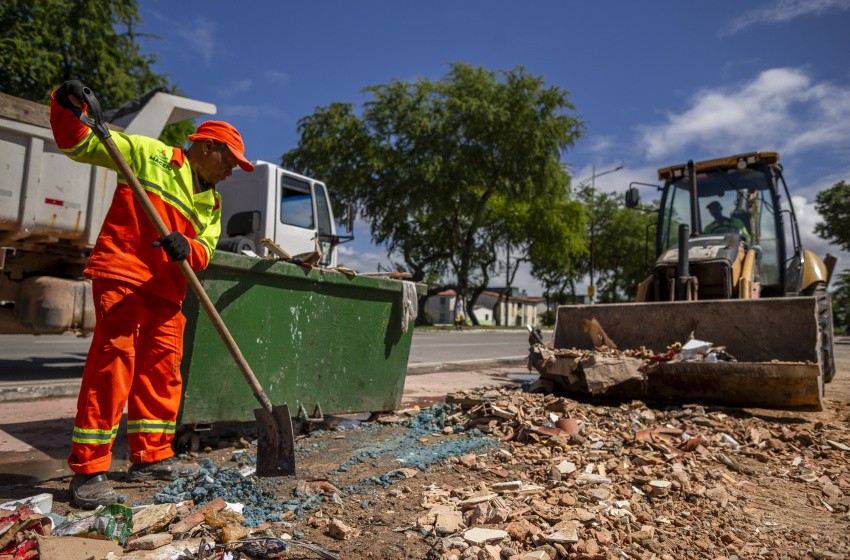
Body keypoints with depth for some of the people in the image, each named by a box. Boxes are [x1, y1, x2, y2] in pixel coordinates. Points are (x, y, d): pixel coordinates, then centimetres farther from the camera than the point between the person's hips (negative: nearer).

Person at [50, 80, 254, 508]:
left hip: (166, 292, 7)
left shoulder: (211, 202, 18)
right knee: (113, 363, -11)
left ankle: (151, 456, 21)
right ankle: (88, 468, -1)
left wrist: (186, 248, -18)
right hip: (121, 276, -7)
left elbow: (204, 251, 5)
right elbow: (79, 144, 4)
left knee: (162, 368, 8)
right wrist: (68, 108, -15)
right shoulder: (148, 154, 3)